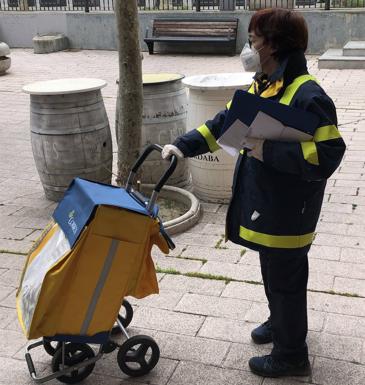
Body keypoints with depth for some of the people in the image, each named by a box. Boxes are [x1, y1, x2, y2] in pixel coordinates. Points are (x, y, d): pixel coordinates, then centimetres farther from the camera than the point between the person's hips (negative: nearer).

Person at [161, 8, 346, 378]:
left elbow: (328, 154, -28)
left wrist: (269, 151, -30)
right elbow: (223, 123, 12)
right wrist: (184, 145, 1)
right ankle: (280, 322, 48)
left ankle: (291, 355, 24)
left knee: (285, 278, 6)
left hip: (288, 210, -9)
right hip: (264, 202, 9)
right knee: (272, 269, 25)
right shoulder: (261, 87, 7)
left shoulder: (307, 95, -23)